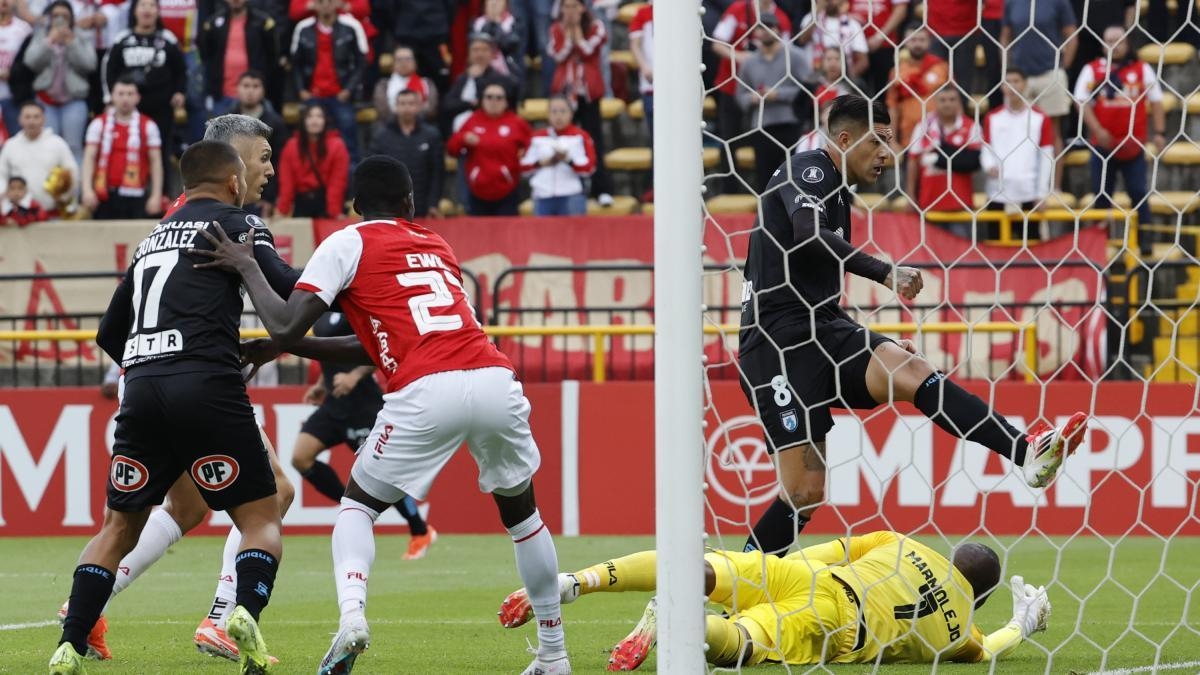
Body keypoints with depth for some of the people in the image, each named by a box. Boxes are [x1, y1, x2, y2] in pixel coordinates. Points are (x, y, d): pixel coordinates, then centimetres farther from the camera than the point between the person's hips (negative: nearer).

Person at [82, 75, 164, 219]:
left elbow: (156, 162, 5)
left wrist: (156, 195, -4)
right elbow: (89, 158, 3)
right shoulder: (99, 124, 7)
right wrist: (87, 190, -9)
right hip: (106, 196, 1)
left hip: (136, 196, -1)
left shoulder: (148, 126, 6)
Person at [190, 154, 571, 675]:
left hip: (426, 394, -4)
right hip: (495, 381, 4)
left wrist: (247, 267, 16)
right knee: (521, 512, 26)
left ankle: (351, 612, -12)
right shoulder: (437, 246, 29)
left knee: (358, 505, 16)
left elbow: (287, 326, 1)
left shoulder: (347, 244, 11)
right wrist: (283, 348, 31)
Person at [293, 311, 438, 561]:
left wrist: (355, 375, -29)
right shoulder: (321, 311, 10)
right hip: (334, 402, 9)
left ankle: (421, 533, 16)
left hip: (362, 402, -9)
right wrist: (322, 385, 18)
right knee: (301, 458, -5)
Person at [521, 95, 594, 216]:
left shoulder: (580, 136, 3)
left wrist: (568, 160, -21)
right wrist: (542, 163, -7)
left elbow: (588, 166, -6)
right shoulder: (538, 137, 13)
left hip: (572, 198, -3)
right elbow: (524, 165, 11)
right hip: (543, 198, 3)